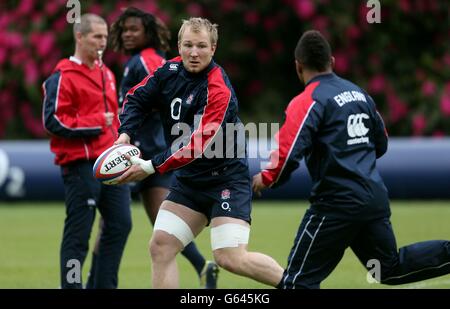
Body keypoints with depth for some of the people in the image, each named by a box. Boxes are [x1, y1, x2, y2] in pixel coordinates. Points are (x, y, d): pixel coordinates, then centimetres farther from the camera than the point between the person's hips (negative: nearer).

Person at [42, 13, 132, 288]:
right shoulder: (63, 77, -7)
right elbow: (53, 121, -14)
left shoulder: (106, 74, 19)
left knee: (120, 224, 4)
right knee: (78, 234, -5)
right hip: (81, 164, -8)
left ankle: (105, 285, 13)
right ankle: (71, 285, 1)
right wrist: (96, 123, -15)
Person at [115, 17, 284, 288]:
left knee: (231, 258, -18)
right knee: (161, 247, -1)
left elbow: (198, 146, -26)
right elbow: (137, 98, 11)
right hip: (189, 180, 7)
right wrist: (125, 133, -8)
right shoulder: (171, 70, 0)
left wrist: (150, 167, -27)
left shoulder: (218, 91, -22)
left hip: (226, 178, -7)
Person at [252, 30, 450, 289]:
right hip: (376, 198, 7)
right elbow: (381, 145, 21)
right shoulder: (359, 93, 12)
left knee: (299, 280, 0)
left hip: (338, 203, -7)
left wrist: (266, 179, 0)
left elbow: (289, 154, -18)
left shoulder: (307, 102, -10)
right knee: (391, 268, 22)